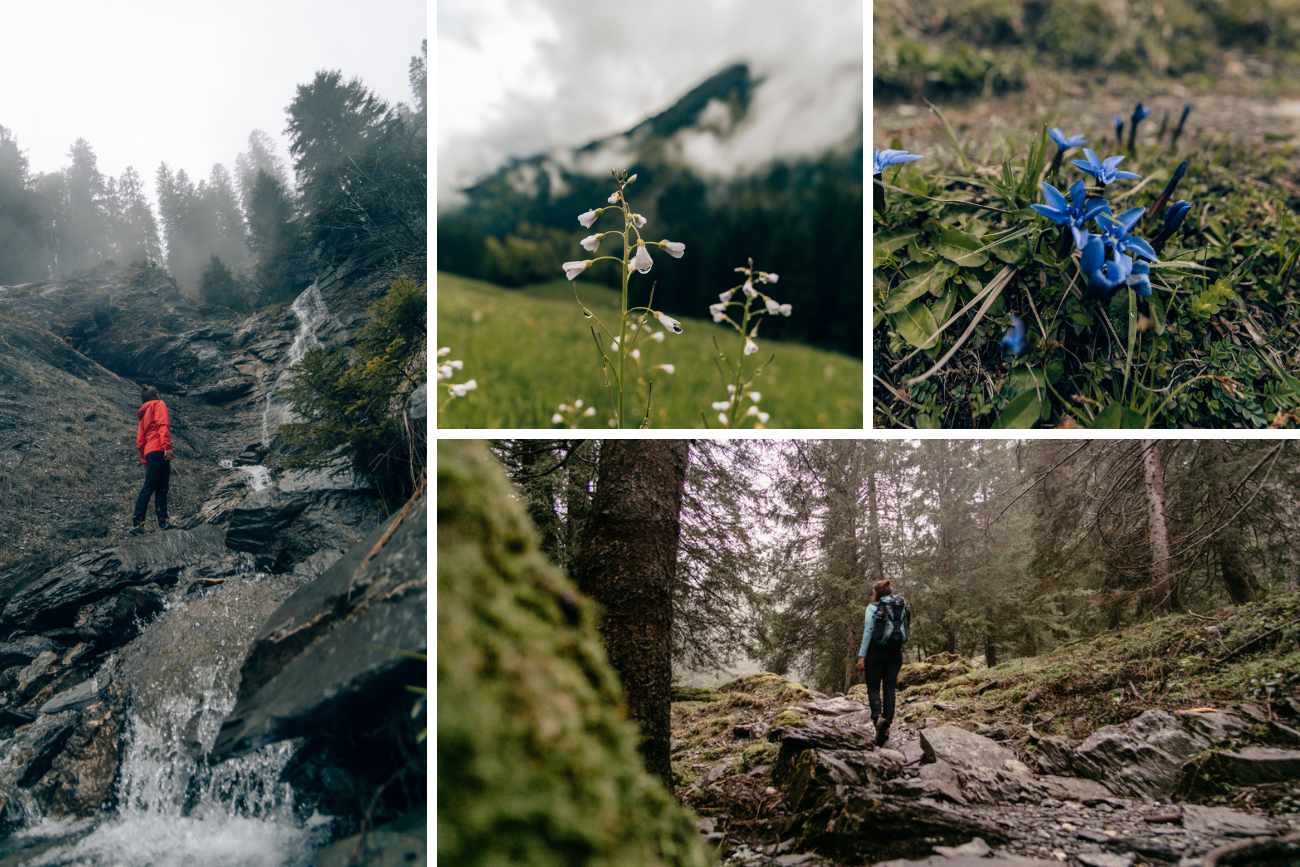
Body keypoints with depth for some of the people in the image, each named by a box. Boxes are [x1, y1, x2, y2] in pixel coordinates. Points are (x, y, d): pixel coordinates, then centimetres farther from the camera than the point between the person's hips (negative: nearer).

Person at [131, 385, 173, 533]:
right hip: (159, 450, -8)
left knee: (148, 487, 6)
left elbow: (139, 441, 23)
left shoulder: (143, 414, 27)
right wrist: (167, 446, -23)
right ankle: (163, 522, -20)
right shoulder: (159, 405, 5)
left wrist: (144, 460, 24)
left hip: (148, 453, 8)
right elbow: (163, 425, -13)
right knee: (161, 488, -13)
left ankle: (137, 523, 0)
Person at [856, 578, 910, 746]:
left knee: (873, 688, 2)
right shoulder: (901, 608, 10)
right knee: (890, 689, 6)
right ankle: (887, 725, -2)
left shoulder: (873, 608, -5)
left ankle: (877, 717, -22)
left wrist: (861, 656, -11)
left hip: (876, 652, -4)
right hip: (896, 652, 4)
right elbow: (904, 632, 9)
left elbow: (868, 632, -11)